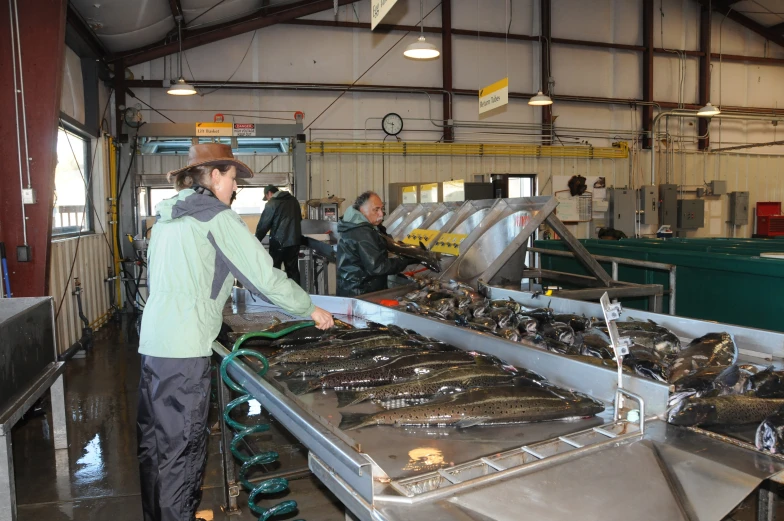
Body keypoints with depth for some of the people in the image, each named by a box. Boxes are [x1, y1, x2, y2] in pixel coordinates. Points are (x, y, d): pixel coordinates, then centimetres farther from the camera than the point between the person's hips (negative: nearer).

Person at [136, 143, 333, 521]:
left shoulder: (166, 217, 16)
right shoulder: (216, 217, -8)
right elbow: (265, 276, -10)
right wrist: (311, 310, 0)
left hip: (153, 341, 9)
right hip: (185, 348, -8)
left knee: (154, 441, 17)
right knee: (182, 448, 1)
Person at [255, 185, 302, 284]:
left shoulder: (272, 204, -6)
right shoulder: (293, 200, 12)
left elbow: (263, 225, -4)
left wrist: (256, 240, 8)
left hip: (279, 241, -5)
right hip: (295, 240, 5)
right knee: (293, 269, 10)